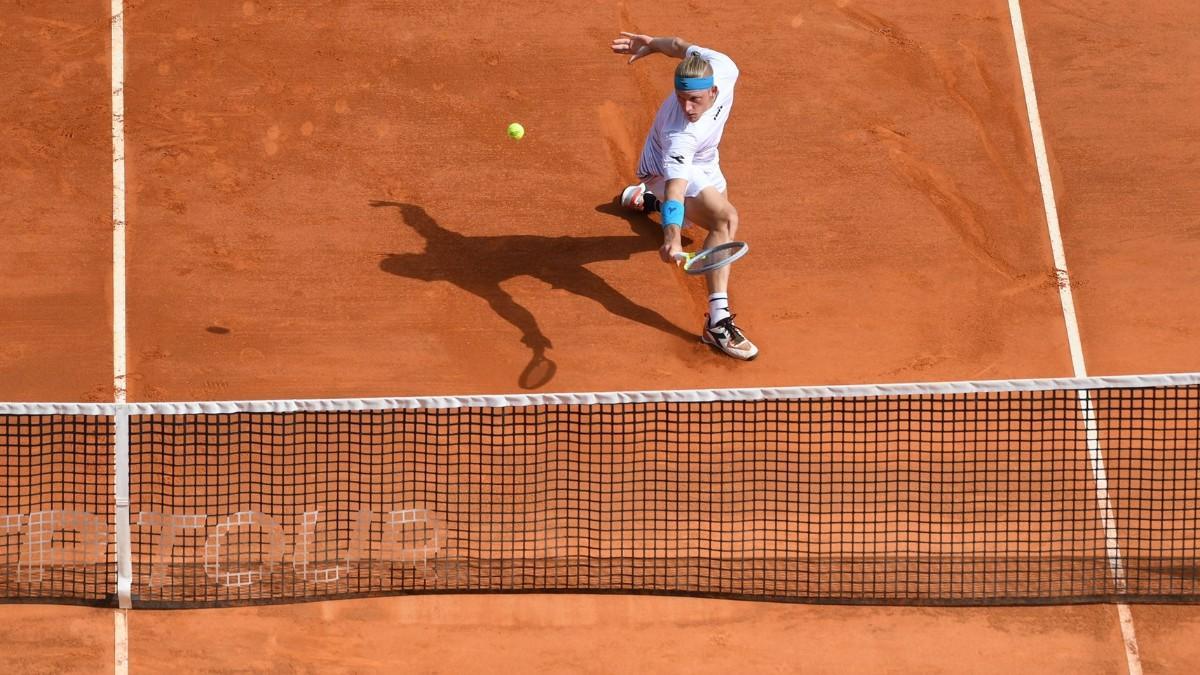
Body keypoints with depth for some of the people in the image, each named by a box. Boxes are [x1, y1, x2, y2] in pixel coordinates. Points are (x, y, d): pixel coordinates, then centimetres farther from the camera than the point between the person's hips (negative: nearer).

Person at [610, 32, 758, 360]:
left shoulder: (722, 68, -32)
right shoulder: (680, 134, -45)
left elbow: (680, 46, -13)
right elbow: (676, 184, -57)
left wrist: (651, 44, 5)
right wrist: (672, 236, -71)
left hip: (703, 164, 8)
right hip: (667, 171, -8)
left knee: (720, 214, 35)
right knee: (725, 217, -34)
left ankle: (646, 197, 62)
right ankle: (718, 321, -36)